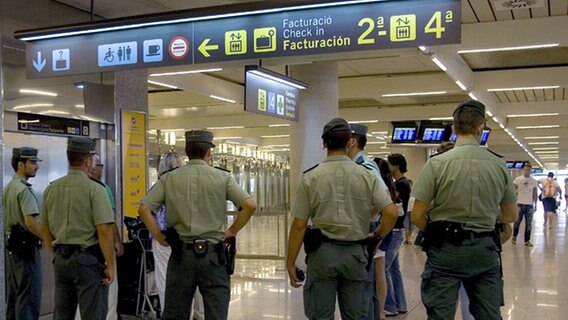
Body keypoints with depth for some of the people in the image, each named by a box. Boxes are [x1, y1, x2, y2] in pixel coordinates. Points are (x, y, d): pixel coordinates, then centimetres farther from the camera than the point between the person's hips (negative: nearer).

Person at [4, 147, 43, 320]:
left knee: (13, 295, 15)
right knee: (29, 297, -5)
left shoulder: (7, 189, 14)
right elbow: (30, 222, -24)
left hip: (11, 246, 10)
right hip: (26, 247, -10)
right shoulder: (24, 189, -16)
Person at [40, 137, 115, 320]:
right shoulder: (94, 189, -13)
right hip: (88, 258, -6)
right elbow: (104, 231, -17)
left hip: (61, 258, 6)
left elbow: (44, 229, 12)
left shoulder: (51, 189, 6)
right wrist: (110, 265, -11)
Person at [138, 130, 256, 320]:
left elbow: (143, 209, -2)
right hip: (213, 252, -1)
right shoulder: (222, 177, -1)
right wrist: (232, 232, 2)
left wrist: (159, 237, 5)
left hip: (181, 253, 2)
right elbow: (249, 205, -9)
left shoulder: (169, 178, 3)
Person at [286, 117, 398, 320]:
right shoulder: (366, 175, -2)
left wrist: (290, 263, 2)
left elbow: (299, 225, -5)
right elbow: (391, 213, -6)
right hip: (355, 253, 1)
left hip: (322, 253, -1)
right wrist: (377, 236, 12)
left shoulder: (311, 178, -5)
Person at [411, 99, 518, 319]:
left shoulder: (437, 163, -9)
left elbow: (417, 217, -8)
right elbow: (510, 216, 11)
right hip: (484, 250, 3)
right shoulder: (499, 165, 0)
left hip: (445, 249, -3)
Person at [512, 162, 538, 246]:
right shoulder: (518, 179, -3)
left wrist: (535, 203, 6)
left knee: (528, 223, 3)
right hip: (519, 203, -2)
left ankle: (527, 240, 8)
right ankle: (514, 237, 25)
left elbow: (535, 193, 10)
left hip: (530, 204, 2)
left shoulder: (534, 181, 5)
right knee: (517, 221, 6)